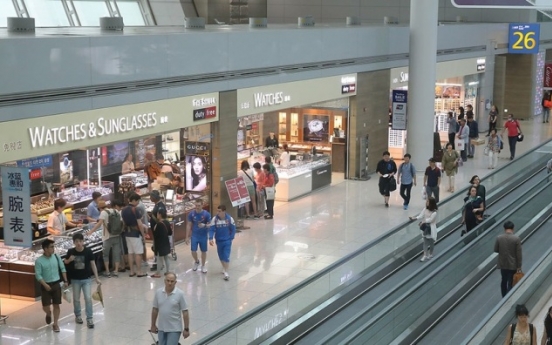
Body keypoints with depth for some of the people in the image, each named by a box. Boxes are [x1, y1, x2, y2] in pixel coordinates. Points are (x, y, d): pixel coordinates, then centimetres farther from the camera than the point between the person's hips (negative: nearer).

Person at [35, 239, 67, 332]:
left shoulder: (56, 257, -2)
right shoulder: (39, 261, -13)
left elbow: (63, 269, 7)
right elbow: (38, 275, -14)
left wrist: (65, 281, 2)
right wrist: (45, 285, -23)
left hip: (56, 284, 2)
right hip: (46, 285, -2)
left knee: (56, 305, 4)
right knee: (45, 306, 0)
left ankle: (55, 324, 15)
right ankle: (48, 314, 36)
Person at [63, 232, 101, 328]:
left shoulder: (88, 251, -12)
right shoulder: (71, 252, -9)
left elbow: (93, 264, -6)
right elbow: (65, 262, 8)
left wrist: (97, 278, -7)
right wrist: (69, 260, -17)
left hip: (86, 279, -1)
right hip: (75, 280, 1)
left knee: (88, 298, -6)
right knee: (76, 299, 14)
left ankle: (89, 318, 2)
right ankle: (77, 315, 35)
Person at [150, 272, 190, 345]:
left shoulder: (180, 294, -12)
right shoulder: (158, 292, -1)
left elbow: (185, 312, -9)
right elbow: (155, 309, 8)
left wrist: (186, 329, -10)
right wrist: (153, 325, 11)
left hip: (174, 328, -4)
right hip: (161, 328, 4)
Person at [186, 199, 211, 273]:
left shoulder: (206, 214, -12)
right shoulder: (191, 214, -8)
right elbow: (189, 225, 0)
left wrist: (204, 225, -29)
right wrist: (187, 236, 0)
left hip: (203, 236, -1)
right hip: (194, 235, 1)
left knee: (203, 251, 9)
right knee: (193, 251, -1)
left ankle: (203, 265, 28)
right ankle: (196, 261, 30)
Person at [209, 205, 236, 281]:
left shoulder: (230, 219, -14)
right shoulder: (214, 219, -12)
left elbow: (233, 229, -3)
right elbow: (211, 229, -14)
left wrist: (231, 238, -6)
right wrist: (211, 239, -27)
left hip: (227, 241, -2)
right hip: (219, 241, 2)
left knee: (226, 257, -11)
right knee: (221, 256, 16)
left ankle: (226, 272, -3)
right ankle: (224, 268, 42)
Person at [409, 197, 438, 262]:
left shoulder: (434, 212, -21)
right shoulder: (425, 209, -3)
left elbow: (430, 219, -24)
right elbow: (421, 215, -11)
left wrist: (423, 222, -29)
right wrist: (414, 218, -26)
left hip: (431, 228, -5)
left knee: (431, 242, 11)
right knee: (425, 241, 8)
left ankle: (430, 254, 30)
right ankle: (425, 255, 13)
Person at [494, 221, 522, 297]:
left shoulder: (499, 238, -8)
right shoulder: (516, 239, -15)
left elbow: (495, 250, 2)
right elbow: (518, 254, -13)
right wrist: (519, 266, -5)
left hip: (502, 264, 3)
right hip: (512, 265, -3)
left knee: (504, 281, 21)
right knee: (510, 283, 3)